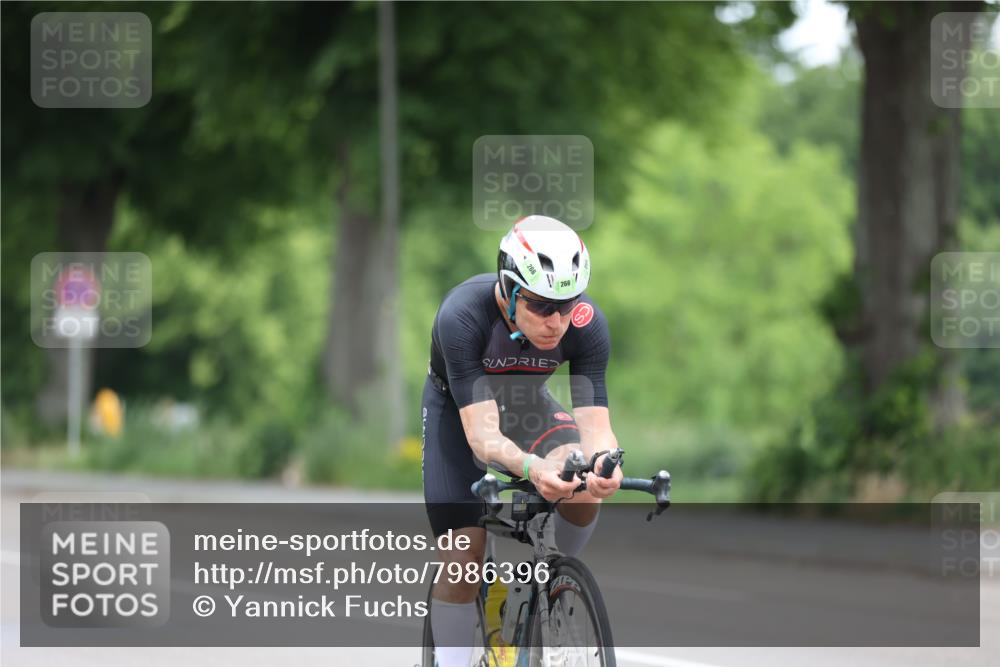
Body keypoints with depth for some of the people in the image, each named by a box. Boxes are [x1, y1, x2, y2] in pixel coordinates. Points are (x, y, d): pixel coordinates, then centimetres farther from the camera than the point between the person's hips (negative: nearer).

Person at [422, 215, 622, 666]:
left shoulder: (586, 324, -29)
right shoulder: (462, 315, -38)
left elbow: (594, 423, -33)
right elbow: (481, 432, -43)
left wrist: (603, 465, -58)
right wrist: (531, 467, -65)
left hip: (526, 404, 2)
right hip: (458, 410, -2)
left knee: (584, 489, -28)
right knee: (465, 555, -12)